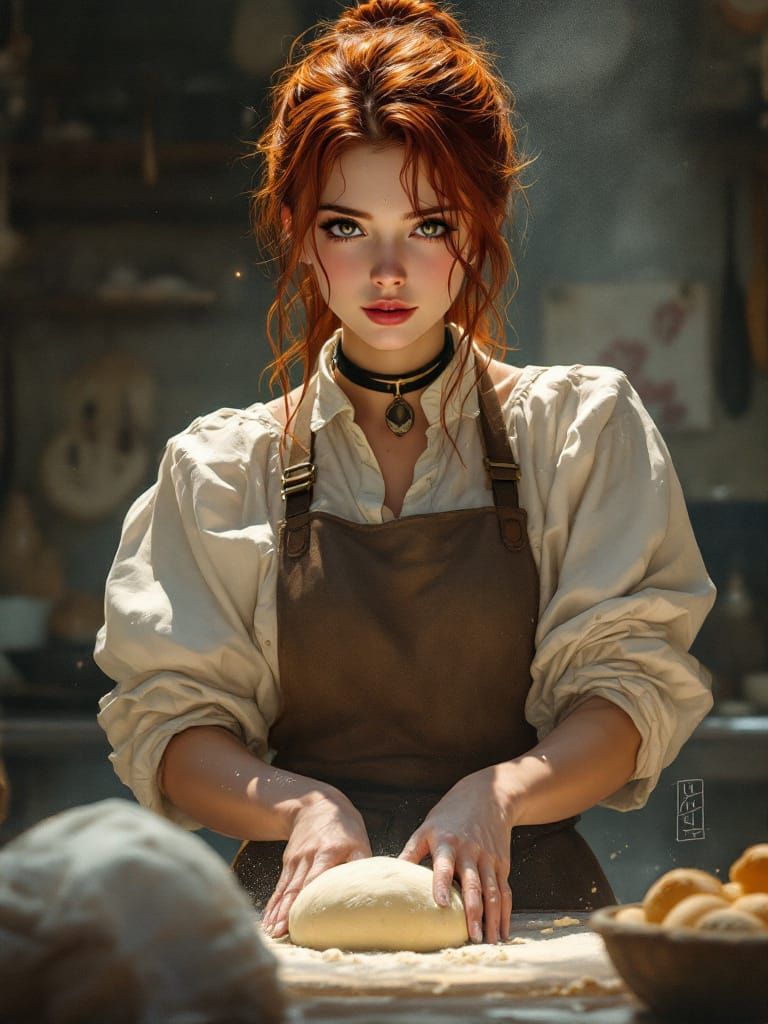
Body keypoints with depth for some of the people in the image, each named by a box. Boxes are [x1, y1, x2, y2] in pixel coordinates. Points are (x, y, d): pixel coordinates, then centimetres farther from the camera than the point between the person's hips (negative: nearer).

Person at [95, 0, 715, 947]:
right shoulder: (221, 470, 13)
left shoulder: (585, 429, 10)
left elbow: (634, 689, 1)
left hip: (520, 908, -1)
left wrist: (496, 795, -19)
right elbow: (166, 728, 6)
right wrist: (302, 807, -15)